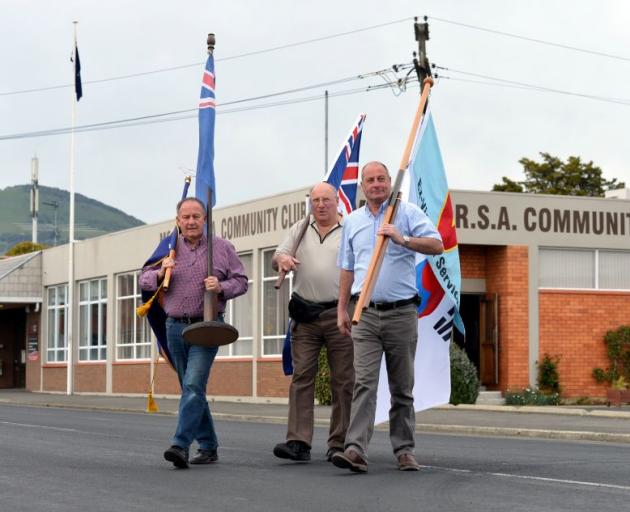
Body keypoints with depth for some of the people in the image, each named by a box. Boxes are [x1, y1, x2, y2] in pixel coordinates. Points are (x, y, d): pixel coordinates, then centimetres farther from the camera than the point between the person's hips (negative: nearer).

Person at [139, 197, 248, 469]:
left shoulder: (222, 247, 4)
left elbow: (241, 281, 5)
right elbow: (144, 280, 14)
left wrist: (221, 288, -15)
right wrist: (159, 274, -7)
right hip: (175, 326, 4)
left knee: (193, 386, -17)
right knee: (191, 389, 10)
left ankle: (181, 445, -24)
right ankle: (208, 446, 20)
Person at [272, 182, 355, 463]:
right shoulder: (299, 229, 15)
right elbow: (276, 258, 12)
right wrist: (281, 259, -13)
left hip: (339, 314, -2)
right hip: (305, 315, 2)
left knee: (343, 381, 0)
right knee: (301, 376, -5)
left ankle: (339, 444, 6)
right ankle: (298, 442, -8)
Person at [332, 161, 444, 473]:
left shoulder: (408, 213, 3)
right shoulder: (352, 221, 15)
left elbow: (437, 245, -9)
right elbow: (347, 268, 19)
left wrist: (403, 240, -23)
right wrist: (342, 309, 14)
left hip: (401, 313, -2)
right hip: (366, 314, 2)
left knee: (402, 387, 6)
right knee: (364, 382, -10)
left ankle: (404, 450, 14)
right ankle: (356, 450, -18)